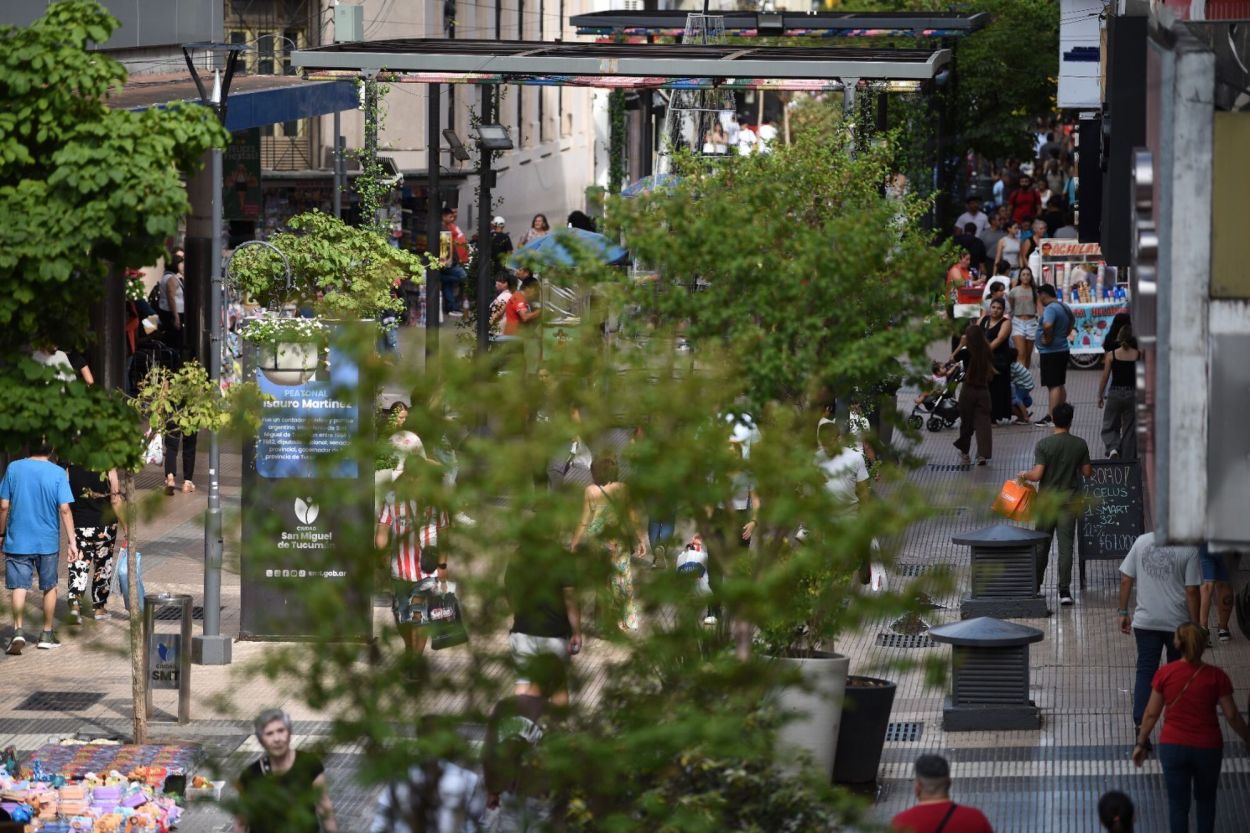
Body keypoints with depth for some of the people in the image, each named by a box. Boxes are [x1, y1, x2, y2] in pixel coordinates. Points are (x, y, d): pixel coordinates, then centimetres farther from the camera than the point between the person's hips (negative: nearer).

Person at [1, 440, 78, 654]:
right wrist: (72, 541, -6)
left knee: (19, 586, 0)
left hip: (17, 540, 0)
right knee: (49, 587, 15)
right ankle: (47, 634, 22)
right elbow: (64, 509, -11)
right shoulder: (58, 473, -7)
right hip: (47, 541, 0)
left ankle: (18, 631, -18)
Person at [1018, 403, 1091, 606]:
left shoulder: (1044, 445, -12)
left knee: (1042, 545, 12)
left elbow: (1037, 475, -16)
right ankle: (1064, 590, -6)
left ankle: (1035, 587, 24)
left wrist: (1024, 475, 5)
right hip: (1070, 501, 1)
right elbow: (1087, 472, 3)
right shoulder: (1080, 445, -4)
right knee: (1066, 545, 0)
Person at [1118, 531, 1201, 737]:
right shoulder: (1189, 549, -11)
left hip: (1145, 621, 2)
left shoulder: (1142, 542, -2)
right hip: (1178, 622, -2)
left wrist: (1123, 612, 11)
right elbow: (1192, 591, -11)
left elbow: (1126, 580, 0)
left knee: (1145, 672, 5)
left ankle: (1140, 726, -5)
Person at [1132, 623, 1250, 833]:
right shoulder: (1216, 676, -12)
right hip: (1207, 748, 0)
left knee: (1178, 803, 11)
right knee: (1205, 800, 22)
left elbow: (1151, 713, -4)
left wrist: (1141, 743, 9)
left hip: (1173, 747, 0)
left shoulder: (1164, 674, -10)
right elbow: (1232, 716, -6)